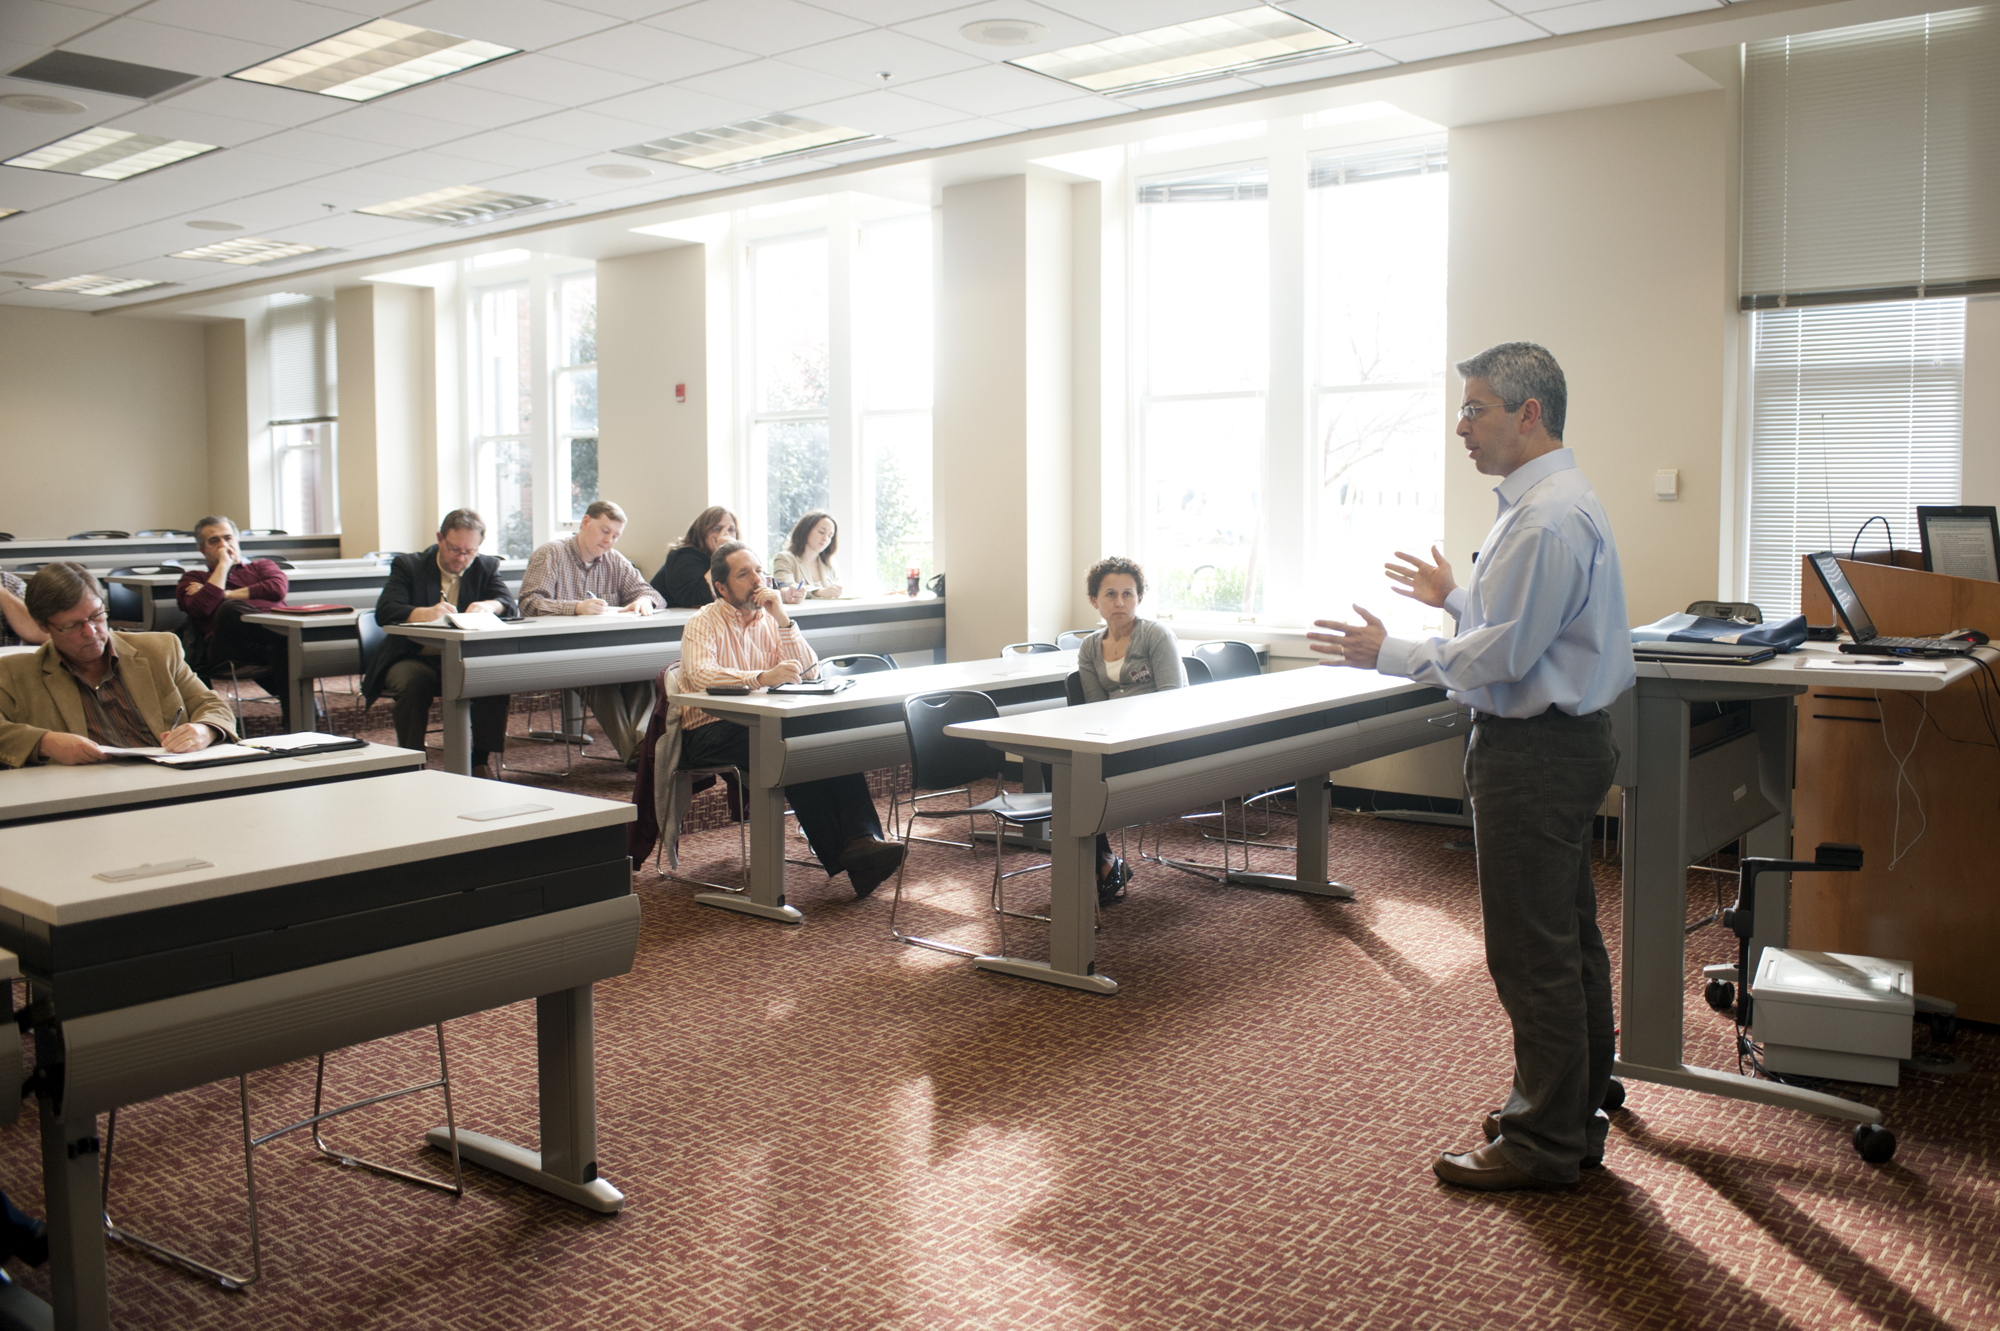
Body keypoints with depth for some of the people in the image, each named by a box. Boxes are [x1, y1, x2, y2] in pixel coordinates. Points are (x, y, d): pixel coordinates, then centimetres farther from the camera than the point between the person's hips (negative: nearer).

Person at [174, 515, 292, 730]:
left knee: (283, 646, -39)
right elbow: (201, 608, 3)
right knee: (231, 610, -37)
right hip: (229, 646, -1)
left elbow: (278, 588, 9)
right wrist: (223, 564, 13)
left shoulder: (262, 566, 35)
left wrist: (225, 595, 10)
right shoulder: (192, 579, 29)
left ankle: (293, 725, -43)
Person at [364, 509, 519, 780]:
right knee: (413, 682, -35)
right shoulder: (408, 565, 1)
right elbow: (384, 612, -15)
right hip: (415, 658, -2)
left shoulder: (486, 567, 8)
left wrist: (488, 606, -32)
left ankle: (480, 759, -17)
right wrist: (424, 613, -35)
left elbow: (511, 605, -7)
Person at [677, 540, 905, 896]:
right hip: (712, 732, -5)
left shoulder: (770, 619, 16)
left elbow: (807, 671, 3)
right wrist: (762, 677, -39)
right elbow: (700, 674, -23)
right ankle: (840, 855, -32)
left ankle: (862, 840, -38)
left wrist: (782, 620, -7)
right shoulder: (703, 624, -1)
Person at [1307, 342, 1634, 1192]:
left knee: (1533, 954, -2)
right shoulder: (1553, 501, 14)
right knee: (1569, 939, 18)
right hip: (1562, 740, 11)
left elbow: (1506, 653, -22)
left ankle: (1542, 1145, 10)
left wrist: (1387, 655, -14)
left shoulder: (1546, 518, -21)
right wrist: (1453, 597, 23)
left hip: (1533, 752, -11)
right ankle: (1573, 1115, 31)